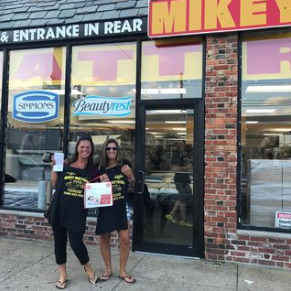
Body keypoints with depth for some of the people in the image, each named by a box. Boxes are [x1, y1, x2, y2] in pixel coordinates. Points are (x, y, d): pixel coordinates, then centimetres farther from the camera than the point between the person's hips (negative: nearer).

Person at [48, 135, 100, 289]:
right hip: (59, 208, 2)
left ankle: (88, 268, 25)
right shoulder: (66, 164, 2)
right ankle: (63, 274, 32)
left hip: (78, 211, -1)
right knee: (59, 242, 11)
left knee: (76, 243, -5)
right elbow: (55, 184, 5)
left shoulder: (92, 169, 4)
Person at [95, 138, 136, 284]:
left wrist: (130, 176, -12)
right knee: (104, 238, 10)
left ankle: (122, 271, 20)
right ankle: (108, 269, 31)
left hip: (122, 207, -1)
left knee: (125, 239, 0)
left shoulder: (124, 166, -1)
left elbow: (132, 183, 9)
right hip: (105, 208, 1)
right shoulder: (99, 167, 1)